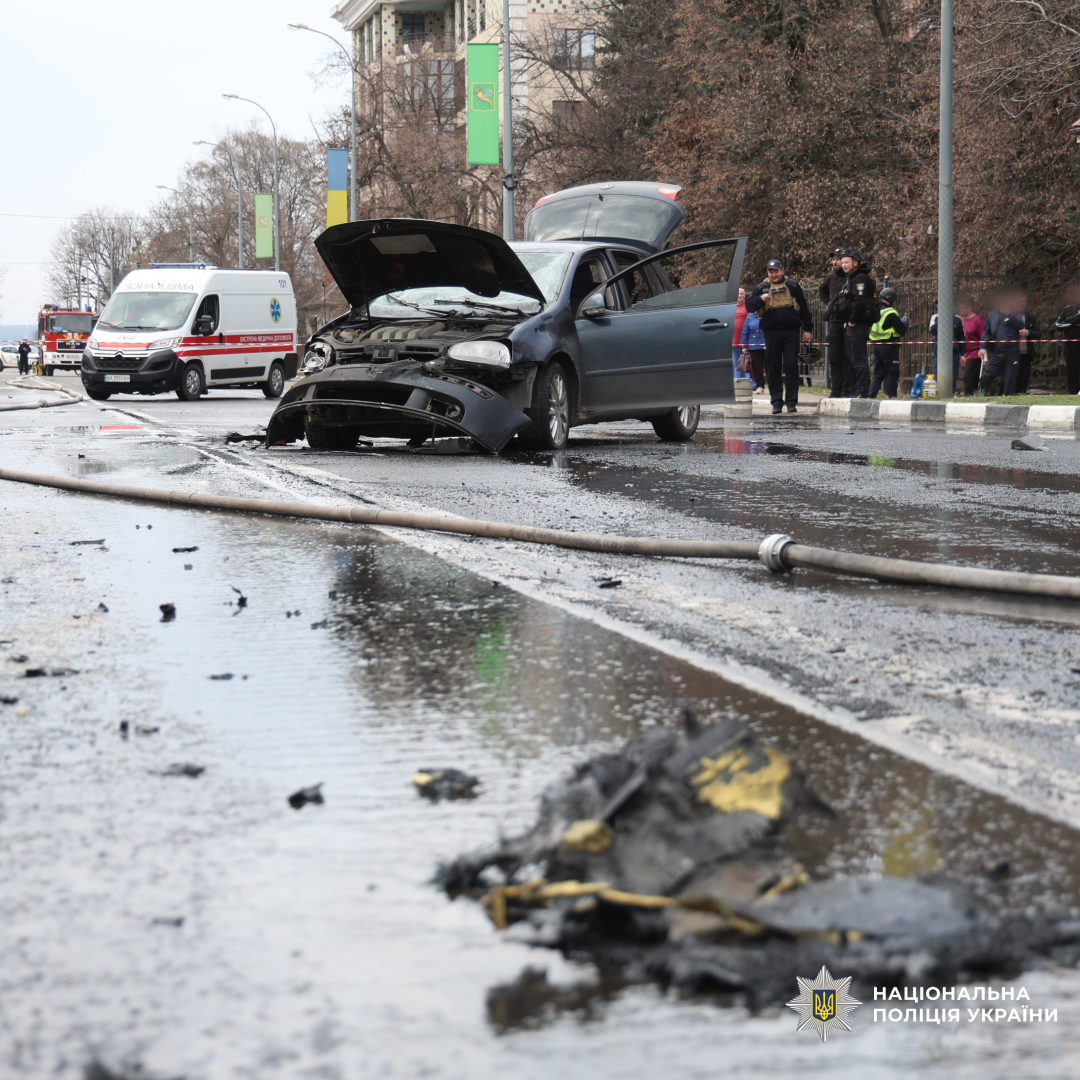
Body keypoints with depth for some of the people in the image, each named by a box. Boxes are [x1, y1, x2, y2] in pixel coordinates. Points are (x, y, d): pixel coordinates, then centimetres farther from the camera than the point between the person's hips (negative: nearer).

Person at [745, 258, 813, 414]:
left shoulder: (792, 285, 9)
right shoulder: (762, 288, 10)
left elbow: (803, 307, 12)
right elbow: (749, 306, 5)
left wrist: (807, 329, 8)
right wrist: (760, 299, -14)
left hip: (791, 332, -1)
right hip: (771, 332, 1)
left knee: (791, 366, -4)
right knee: (773, 368, 2)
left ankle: (792, 401, -1)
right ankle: (777, 401, 6)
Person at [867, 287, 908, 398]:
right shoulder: (891, 313, -14)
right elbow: (902, 330, -15)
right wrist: (904, 323, 8)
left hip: (876, 346, 7)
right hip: (889, 346, -7)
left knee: (878, 373, 14)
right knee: (892, 373, 0)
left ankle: (871, 395, 7)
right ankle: (891, 395, -2)